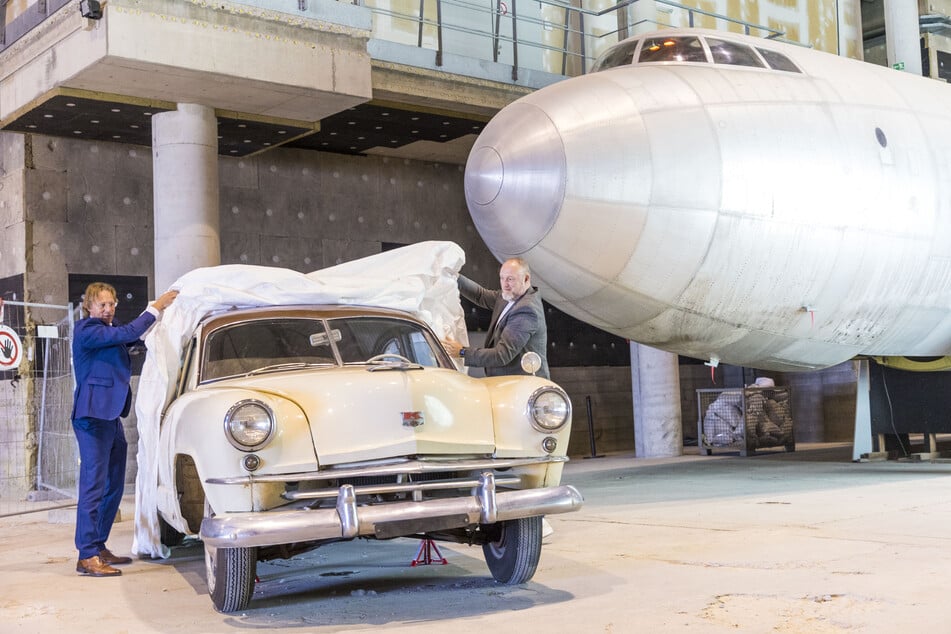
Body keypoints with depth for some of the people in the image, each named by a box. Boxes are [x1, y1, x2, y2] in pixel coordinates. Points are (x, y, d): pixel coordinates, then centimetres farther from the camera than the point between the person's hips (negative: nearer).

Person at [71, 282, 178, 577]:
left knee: (113, 486, 13)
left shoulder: (106, 331, 18)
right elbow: (126, 334, -21)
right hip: (93, 417, -10)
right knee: (93, 486, -10)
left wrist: (156, 310, 10)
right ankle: (87, 557, -8)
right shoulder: (86, 330, -11)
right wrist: (156, 307, -15)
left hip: (111, 417, 10)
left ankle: (99, 547, 21)